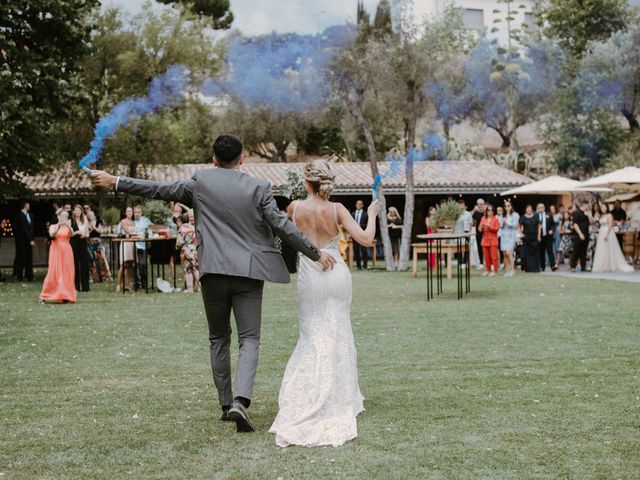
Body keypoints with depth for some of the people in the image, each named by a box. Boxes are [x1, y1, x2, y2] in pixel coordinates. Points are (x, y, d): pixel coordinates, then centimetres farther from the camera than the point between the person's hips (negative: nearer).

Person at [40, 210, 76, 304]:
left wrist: (69, 226, -32)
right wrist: (58, 226, -30)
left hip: (66, 252, 2)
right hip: (56, 251, -2)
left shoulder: (68, 227, 11)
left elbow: (72, 234, -11)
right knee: (54, 273, -8)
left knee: (67, 273, -3)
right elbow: (51, 235, -14)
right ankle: (44, 297, -3)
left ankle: (66, 297, 0)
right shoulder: (53, 226, 8)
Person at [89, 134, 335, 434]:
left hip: (213, 273, 2)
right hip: (248, 273, -1)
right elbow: (282, 226, -3)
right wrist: (316, 254, 5)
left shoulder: (200, 181, 3)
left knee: (219, 339, 16)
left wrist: (115, 182, 17)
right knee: (249, 339, 0)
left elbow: (160, 190, 7)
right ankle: (240, 400, -21)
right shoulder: (259, 188, -1)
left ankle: (226, 404, 18)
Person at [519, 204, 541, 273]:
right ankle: (527, 268, 3)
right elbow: (520, 227, 3)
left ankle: (535, 267, 8)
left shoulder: (536, 217, 4)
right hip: (526, 237, -1)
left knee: (535, 252, 2)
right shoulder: (523, 217, 2)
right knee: (526, 253, -3)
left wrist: (539, 236, -1)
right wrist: (521, 233, -13)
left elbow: (539, 226, 6)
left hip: (534, 237, 1)